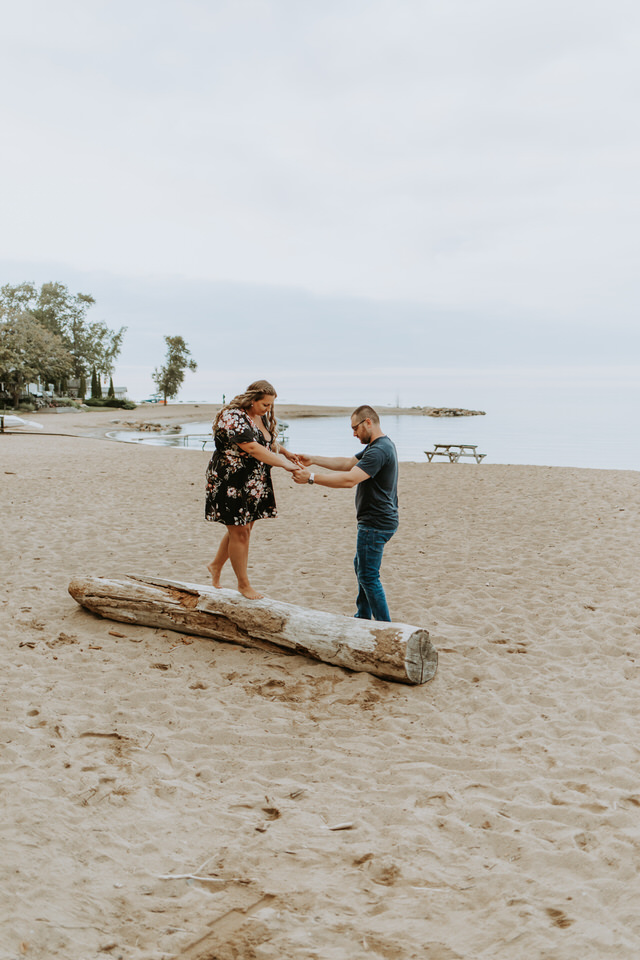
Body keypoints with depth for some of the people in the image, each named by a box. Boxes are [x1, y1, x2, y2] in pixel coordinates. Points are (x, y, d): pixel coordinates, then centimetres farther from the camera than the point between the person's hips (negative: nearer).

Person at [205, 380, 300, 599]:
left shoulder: (263, 416, 6)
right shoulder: (233, 417, -22)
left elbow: (270, 442, 20)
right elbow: (254, 449, -30)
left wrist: (285, 452, 0)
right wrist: (284, 463, -29)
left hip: (254, 483, 9)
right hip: (230, 482, -9)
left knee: (244, 527, 16)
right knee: (239, 532, 0)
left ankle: (215, 566, 38)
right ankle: (243, 584, 15)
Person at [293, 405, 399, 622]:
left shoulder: (379, 450, -22)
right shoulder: (378, 446, 14)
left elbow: (349, 479, -30)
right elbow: (347, 463, 16)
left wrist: (311, 477, -25)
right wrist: (313, 460, 9)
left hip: (375, 524, -11)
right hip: (378, 521, 11)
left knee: (368, 576, -5)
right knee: (361, 566, 23)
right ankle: (363, 617, 35)